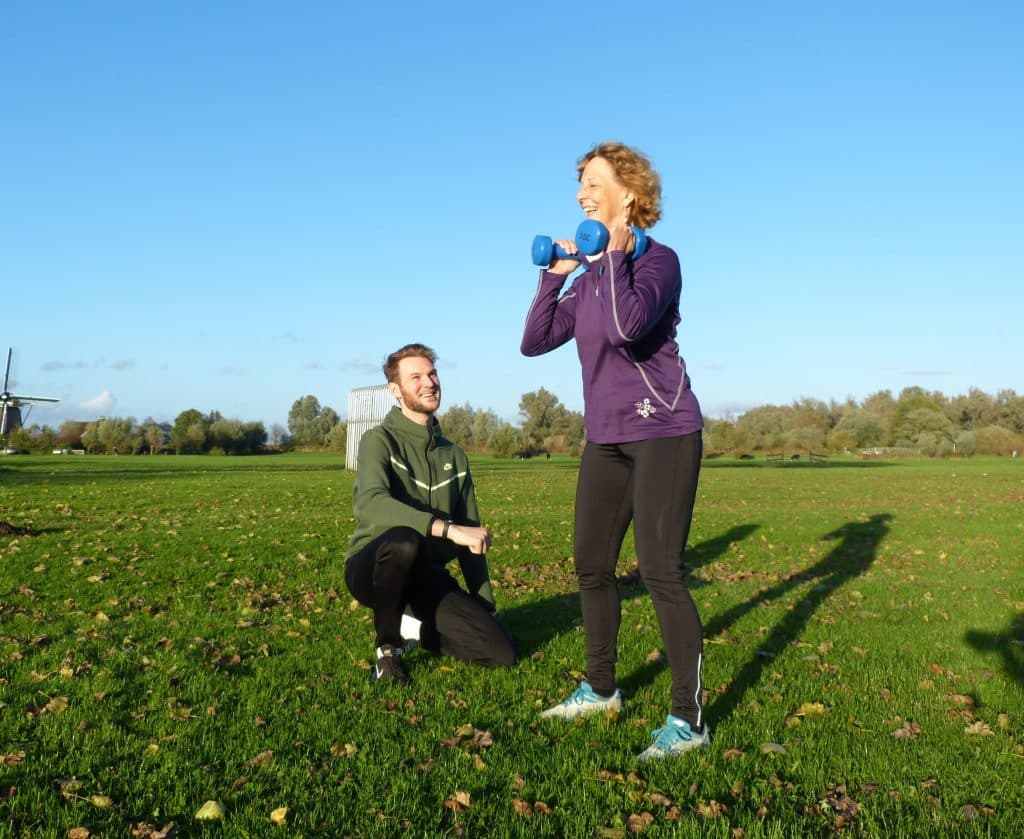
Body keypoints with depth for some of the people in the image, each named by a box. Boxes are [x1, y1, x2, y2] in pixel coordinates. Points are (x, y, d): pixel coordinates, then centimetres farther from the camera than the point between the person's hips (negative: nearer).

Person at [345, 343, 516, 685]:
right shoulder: (379, 440, -10)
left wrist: (485, 606, 5)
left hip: (427, 577, 5)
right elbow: (372, 505, -30)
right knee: (403, 539, -40)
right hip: (372, 568, -5)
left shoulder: (454, 455, 9)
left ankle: (417, 630, 15)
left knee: (502, 653, -9)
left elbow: (470, 533, 12)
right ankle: (387, 648, -16)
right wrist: (448, 528, -37)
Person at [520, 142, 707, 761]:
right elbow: (535, 342, 8)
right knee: (591, 564, 12)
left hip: (663, 433, -8)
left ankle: (689, 719, 2)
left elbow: (627, 325, -28)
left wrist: (614, 256, -16)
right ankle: (600, 688, 29)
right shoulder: (586, 280, 12)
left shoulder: (657, 260, -9)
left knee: (660, 571, -10)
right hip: (606, 438, 8)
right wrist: (553, 275, 4)